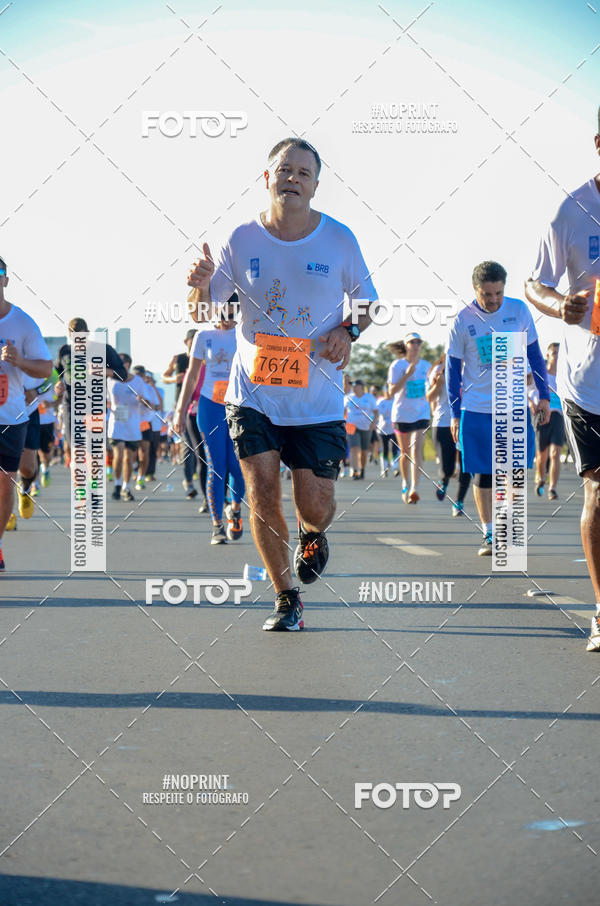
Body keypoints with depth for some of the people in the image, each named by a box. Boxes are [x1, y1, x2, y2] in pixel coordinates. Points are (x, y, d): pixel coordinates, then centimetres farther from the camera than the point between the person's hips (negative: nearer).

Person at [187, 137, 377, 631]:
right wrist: (201, 287, -19)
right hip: (253, 395, 0)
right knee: (262, 496, -8)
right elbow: (203, 313, 4)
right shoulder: (242, 240, -3)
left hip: (317, 400, 0)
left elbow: (368, 302, 11)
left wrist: (348, 331, -10)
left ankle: (313, 534, 39)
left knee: (316, 506, -1)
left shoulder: (339, 240, -3)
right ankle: (286, 598, 10)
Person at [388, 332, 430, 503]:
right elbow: (392, 391, -14)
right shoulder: (397, 365, -5)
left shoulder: (426, 365, 6)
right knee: (405, 453, 10)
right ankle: (405, 484, 34)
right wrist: (407, 375, -23)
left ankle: (414, 489, -26)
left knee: (417, 450, -16)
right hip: (402, 414, -1)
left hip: (421, 414, 1)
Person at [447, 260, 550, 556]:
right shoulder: (462, 321, -5)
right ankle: (489, 534, 10)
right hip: (477, 409, -1)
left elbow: (534, 354, 10)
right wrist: (455, 414, 0)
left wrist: (544, 395, 7)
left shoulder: (519, 310, -1)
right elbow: (453, 369, 2)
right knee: (483, 474, 2)